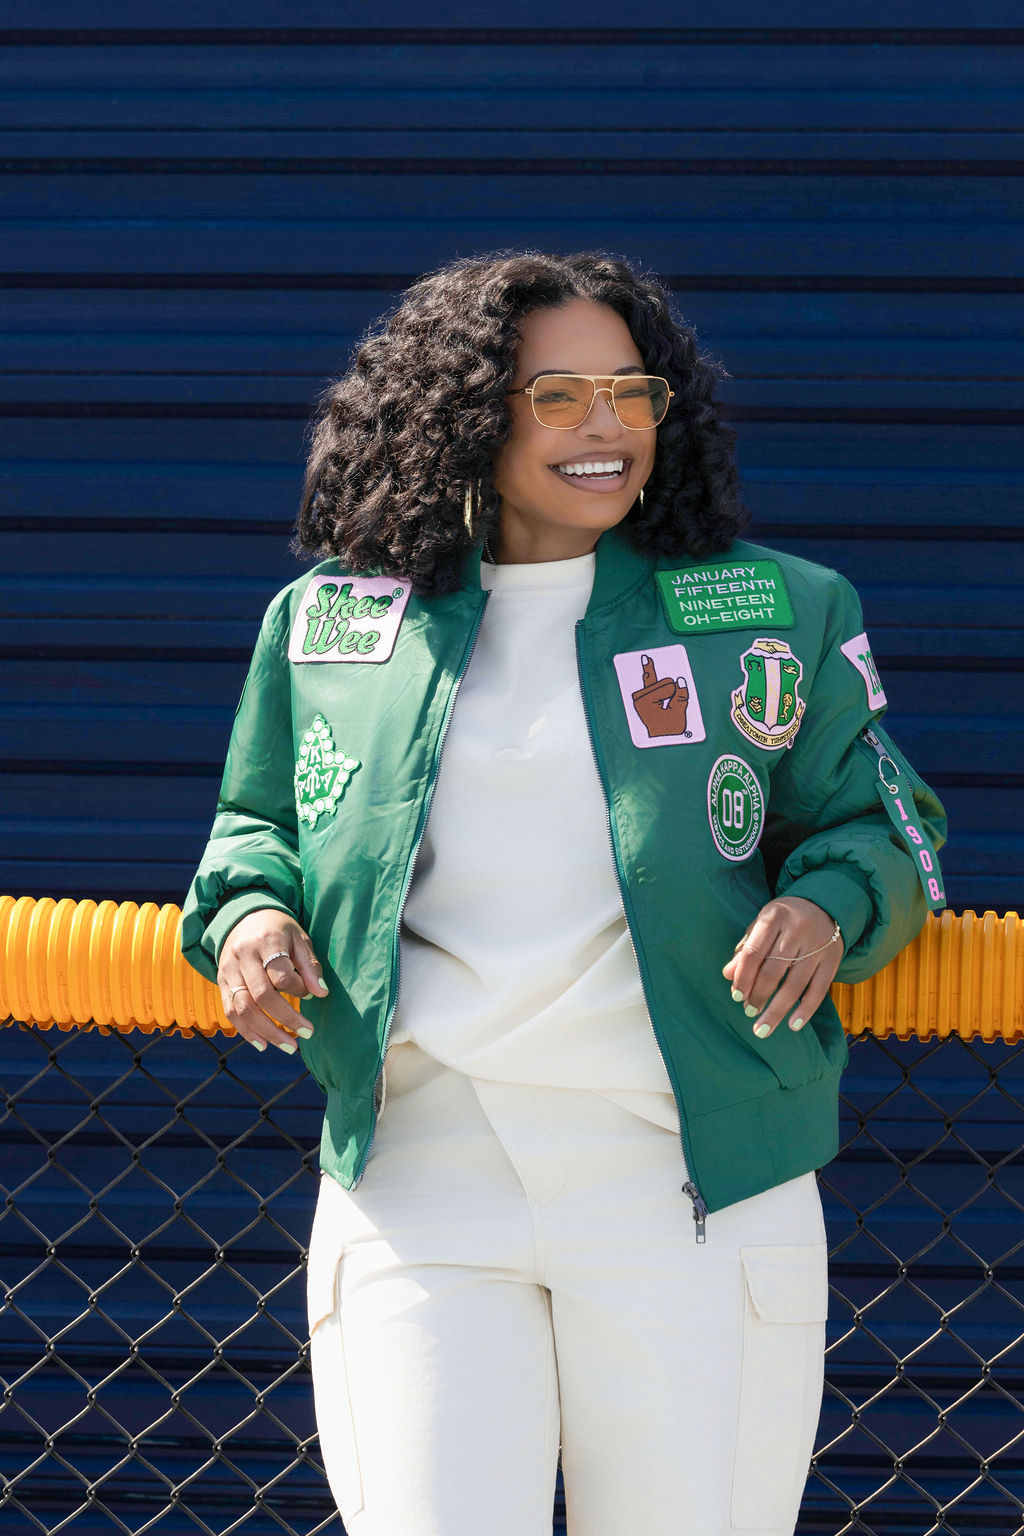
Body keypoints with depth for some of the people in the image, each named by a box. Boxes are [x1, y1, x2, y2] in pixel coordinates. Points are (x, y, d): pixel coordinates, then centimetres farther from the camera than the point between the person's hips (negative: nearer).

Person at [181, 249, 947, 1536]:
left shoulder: (775, 613, 8)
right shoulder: (328, 622, 12)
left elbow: (882, 823, 14)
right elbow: (254, 827, 24)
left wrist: (827, 905, -8)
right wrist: (248, 914, 2)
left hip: (689, 1182, 0)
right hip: (419, 1171, 0)